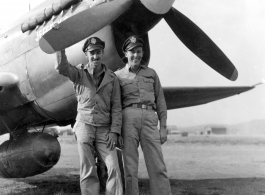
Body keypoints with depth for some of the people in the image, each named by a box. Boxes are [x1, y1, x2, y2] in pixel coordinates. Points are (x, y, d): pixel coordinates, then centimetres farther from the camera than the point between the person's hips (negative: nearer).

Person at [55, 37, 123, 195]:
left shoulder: (112, 78, 7)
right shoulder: (79, 73, 5)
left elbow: (116, 107, 5)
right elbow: (62, 68, -16)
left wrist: (114, 131, -5)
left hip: (104, 129, 1)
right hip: (84, 125, -1)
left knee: (114, 168, -10)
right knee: (88, 171, -1)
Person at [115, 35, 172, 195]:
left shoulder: (151, 73, 20)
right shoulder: (118, 76, 14)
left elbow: (160, 101, 16)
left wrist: (163, 127, 8)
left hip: (150, 118, 1)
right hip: (128, 117, -1)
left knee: (158, 166, -4)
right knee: (130, 166, -2)